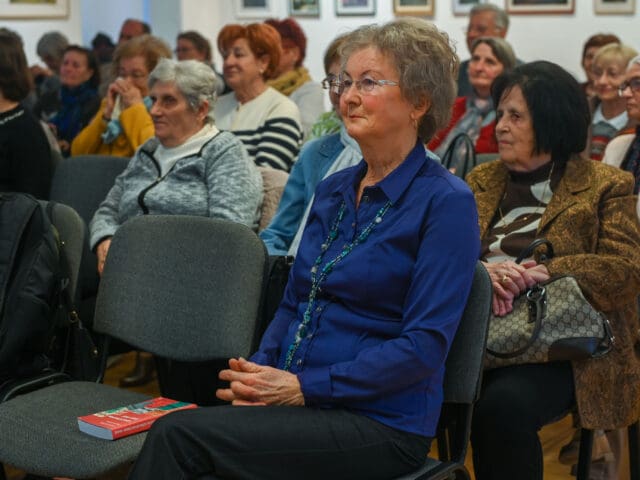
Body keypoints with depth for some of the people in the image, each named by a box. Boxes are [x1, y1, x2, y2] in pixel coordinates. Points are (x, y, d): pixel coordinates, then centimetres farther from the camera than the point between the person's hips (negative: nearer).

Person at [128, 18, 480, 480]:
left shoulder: (446, 201, -9)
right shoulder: (333, 190, 13)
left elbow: (425, 344, -16)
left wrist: (305, 387, -18)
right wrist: (259, 372, -3)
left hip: (381, 421, -6)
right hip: (298, 401, 6)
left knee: (179, 436, -25)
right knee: (172, 432, -21)